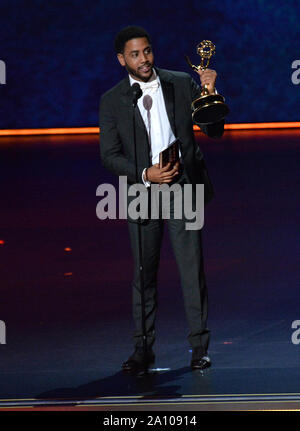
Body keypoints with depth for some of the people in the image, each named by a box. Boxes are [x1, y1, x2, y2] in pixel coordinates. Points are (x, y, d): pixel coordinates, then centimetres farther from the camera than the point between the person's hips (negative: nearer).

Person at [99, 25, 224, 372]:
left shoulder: (182, 84, 3)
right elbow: (109, 155, 0)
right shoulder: (112, 102, 2)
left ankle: (199, 347, 3)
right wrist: (145, 174, -14)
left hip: (183, 188, 0)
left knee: (192, 271, -4)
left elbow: (214, 131, 4)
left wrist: (209, 94, -14)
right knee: (143, 274, 5)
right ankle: (143, 348, 13)